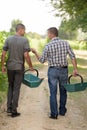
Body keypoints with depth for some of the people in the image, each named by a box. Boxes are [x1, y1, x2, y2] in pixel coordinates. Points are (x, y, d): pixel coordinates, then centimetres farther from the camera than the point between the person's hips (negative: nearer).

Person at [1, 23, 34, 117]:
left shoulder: (8, 39, 2)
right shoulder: (24, 40, -9)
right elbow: (26, 55, -14)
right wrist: (30, 66, -2)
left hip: (10, 67, 3)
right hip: (19, 67, -3)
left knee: (10, 86, 19)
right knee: (16, 89, 4)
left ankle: (9, 107, 15)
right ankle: (14, 111, 9)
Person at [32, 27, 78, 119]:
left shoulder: (48, 46, -9)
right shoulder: (65, 43, -2)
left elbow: (42, 60, -1)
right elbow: (72, 56, -7)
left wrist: (35, 53, 13)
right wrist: (75, 69, -5)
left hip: (52, 71, -3)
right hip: (64, 70, 3)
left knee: (53, 93, 4)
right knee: (63, 91, 17)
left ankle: (54, 114, 4)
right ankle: (62, 111, 28)